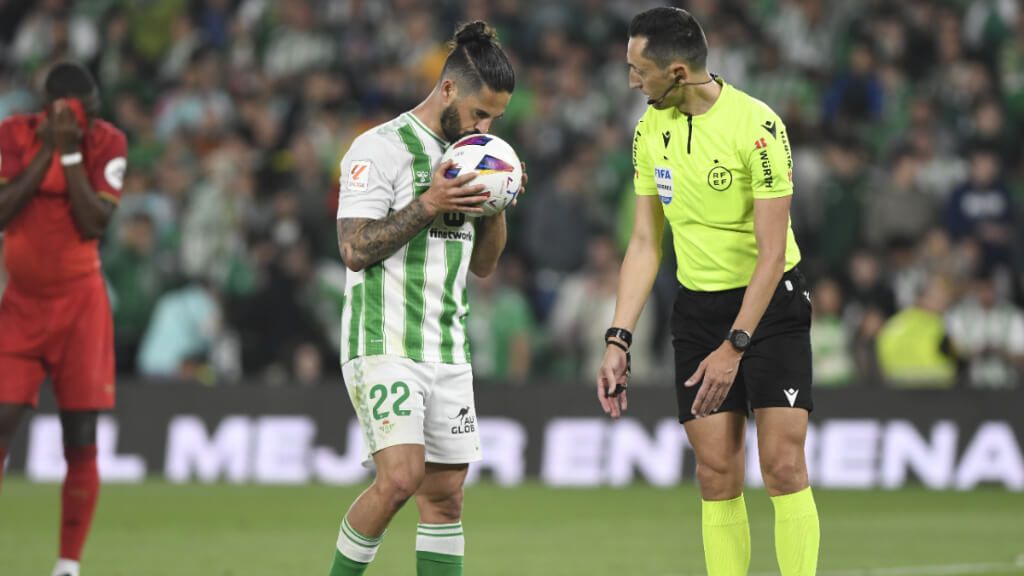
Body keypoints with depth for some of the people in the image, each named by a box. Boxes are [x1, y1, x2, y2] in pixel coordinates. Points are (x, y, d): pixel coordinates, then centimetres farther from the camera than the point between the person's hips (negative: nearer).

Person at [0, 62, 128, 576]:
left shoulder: (105, 143, -5)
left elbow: (93, 223, -14)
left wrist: (70, 153, -18)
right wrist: (46, 150, -16)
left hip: (80, 305, 0)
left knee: (81, 439, -3)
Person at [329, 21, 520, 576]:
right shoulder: (380, 149, -8)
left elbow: (482, 263, 18)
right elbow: (355, 249, -14)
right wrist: (427, 205, -19)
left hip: (447, 352, 7)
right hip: (385, 347, -7)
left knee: (445, 495, 3)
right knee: (401, 477, -21)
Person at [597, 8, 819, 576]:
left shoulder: (757, 126, -19)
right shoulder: (650, 130, 1)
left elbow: (771, 252, -18)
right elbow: (645, 243, 6)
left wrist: (734, 346, -22)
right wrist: (618, 341, -1)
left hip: (770, 301, -5)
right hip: (697, 306, 5)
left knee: (783, 465, -11)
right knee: (717, 474, 0)